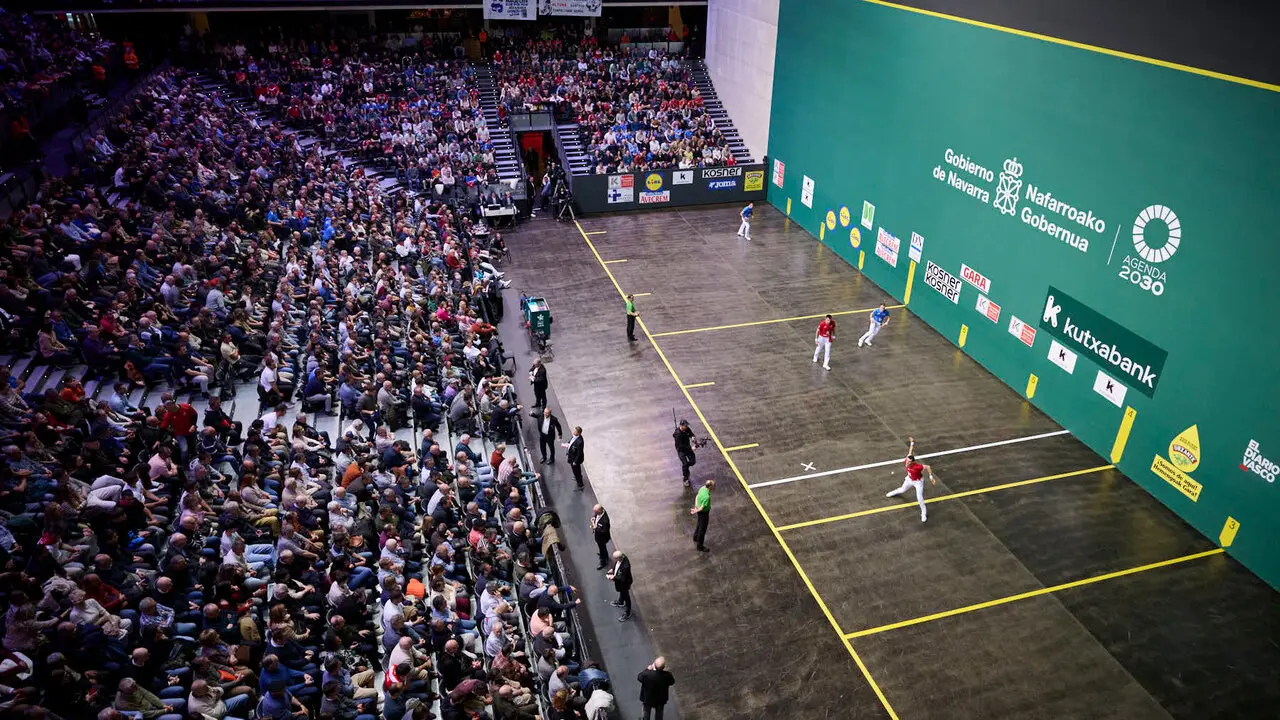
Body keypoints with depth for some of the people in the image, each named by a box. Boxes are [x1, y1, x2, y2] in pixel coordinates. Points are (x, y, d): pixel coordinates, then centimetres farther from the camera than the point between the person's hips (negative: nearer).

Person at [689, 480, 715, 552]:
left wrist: (696, 507, -2)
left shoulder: (702, 488, -12)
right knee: (702, 529, 10)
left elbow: (697, 497, 3)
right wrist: (695, 512, -12)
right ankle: (700, 546, 26)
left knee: (699, 525, 31)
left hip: (700, 511, 9)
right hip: (704, 513, -9)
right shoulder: (707, 497, -37)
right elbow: (702, 508, -28)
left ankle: (695, 538, 54)